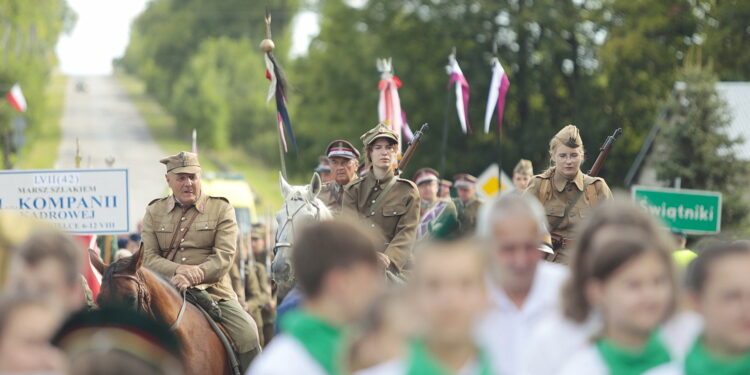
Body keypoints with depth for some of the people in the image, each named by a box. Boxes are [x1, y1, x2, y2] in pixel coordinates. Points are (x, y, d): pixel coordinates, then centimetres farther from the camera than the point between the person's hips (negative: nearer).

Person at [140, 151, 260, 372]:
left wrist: (192, 278, -22)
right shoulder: (154, 211, 11)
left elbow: (225, 256, -6)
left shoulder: (221, 209, 5)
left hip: (214, 292, -2)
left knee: (248, 335, -20)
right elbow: (148, 257, 2)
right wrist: (178, 269, -18)